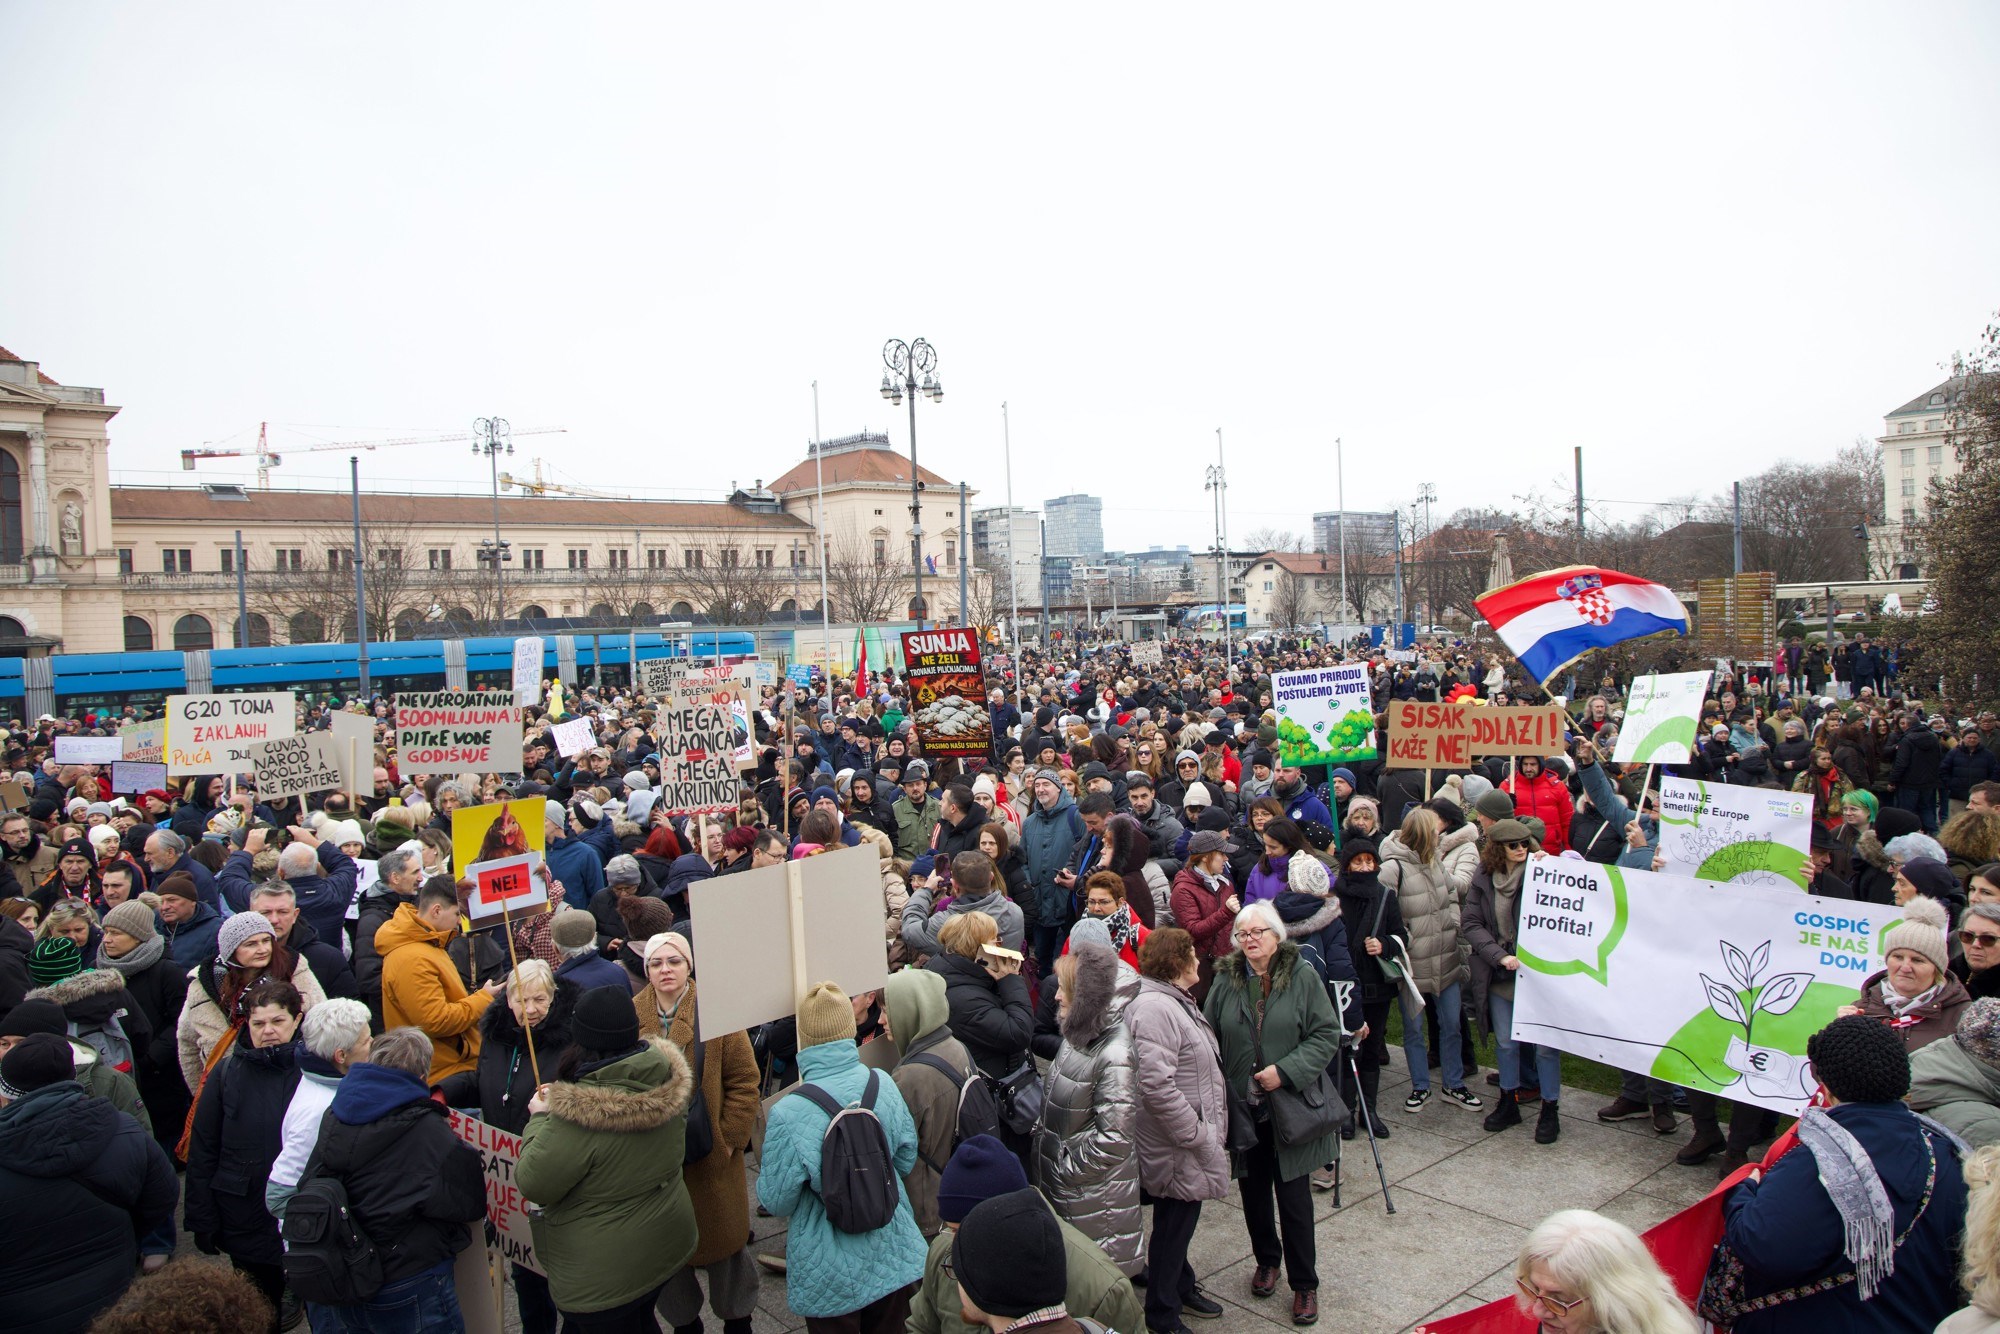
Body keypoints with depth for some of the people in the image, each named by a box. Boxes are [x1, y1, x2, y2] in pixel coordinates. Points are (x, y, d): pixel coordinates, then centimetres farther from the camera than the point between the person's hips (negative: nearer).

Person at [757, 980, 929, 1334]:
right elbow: (907, 1161, 1)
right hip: (892, 1260, 3)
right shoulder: (883, 1085, -13)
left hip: (830, 1275, -3)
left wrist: (763, 1168, 6)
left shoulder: (788, 1114, -25)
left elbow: (776, 1202, -13)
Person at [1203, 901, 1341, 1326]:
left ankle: (1304, 1283, 18)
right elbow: (1209, 1035, 8)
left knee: (1294, 1195, 3)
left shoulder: (1303, 977, -7)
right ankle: (1266, 1260, 37)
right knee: (1253, 1189, 15)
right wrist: (1215, 1080, -6)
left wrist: (1286, 1072, -17)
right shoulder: (1226, 980, 1)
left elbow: (1327, 1035, -8)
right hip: (1242, 1105, 3)